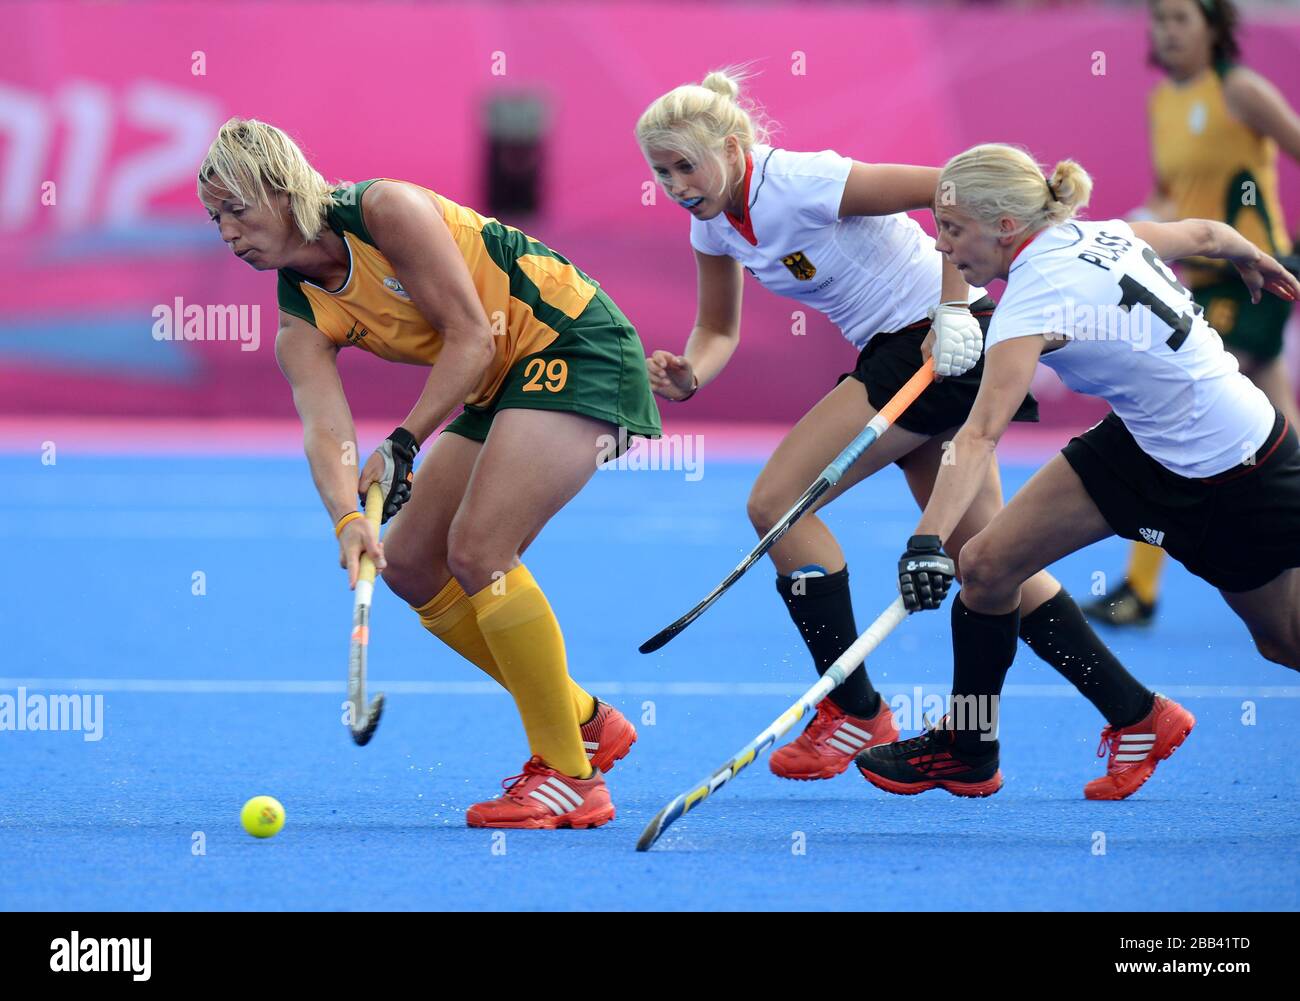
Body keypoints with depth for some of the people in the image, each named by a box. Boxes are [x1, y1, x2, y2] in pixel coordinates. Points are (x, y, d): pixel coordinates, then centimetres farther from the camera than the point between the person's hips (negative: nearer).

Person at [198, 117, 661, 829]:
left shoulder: (385, 211, -19)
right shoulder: (301, 326, 1)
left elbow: (471, 337, -20)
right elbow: (325, 430, -14)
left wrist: (403, 444, -25)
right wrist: (347, 519, -34)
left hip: (576, 343, -9)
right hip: (503, 385, 9)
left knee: (478, 550, -20)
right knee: (410, 566, 6)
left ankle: (571, 778, -14)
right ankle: (586, 722, 17)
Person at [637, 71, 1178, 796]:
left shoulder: (801, 183, -21)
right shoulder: (715, 223, 6)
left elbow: (957, 189, -22)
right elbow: (719, 330, 17)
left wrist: (952, 308, -23)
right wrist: (688, 376, -6)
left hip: (946, 342, -9)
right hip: (897, 354, 9)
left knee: (777, 502, -13)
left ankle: (856, 711, -5)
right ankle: (1137, 714, 12)